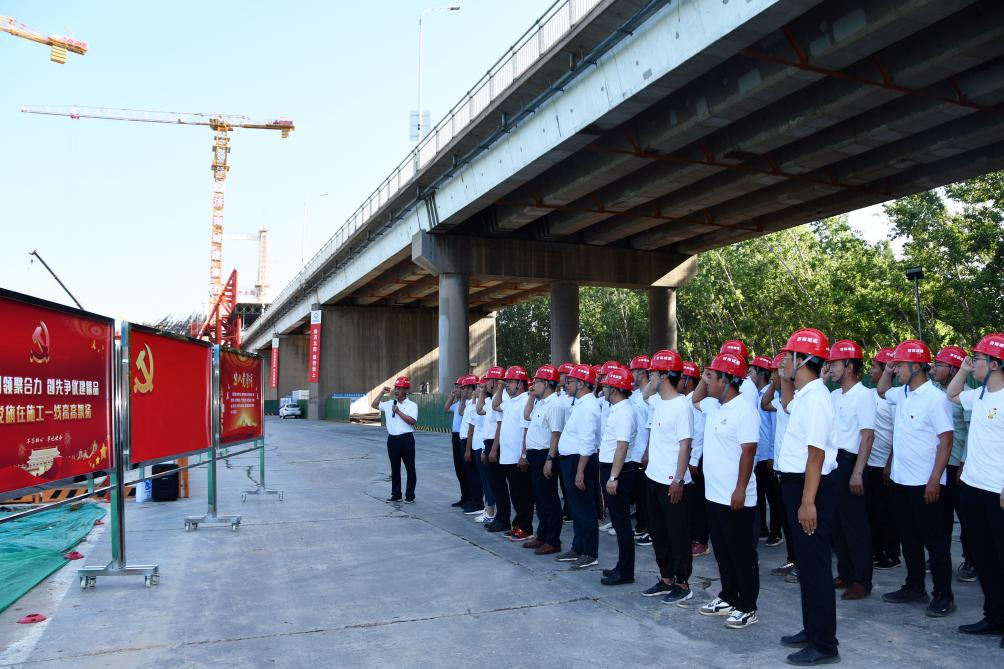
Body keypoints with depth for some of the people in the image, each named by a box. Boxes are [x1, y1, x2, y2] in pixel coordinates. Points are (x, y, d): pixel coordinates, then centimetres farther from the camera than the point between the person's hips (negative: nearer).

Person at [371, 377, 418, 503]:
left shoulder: (412, 405, -4)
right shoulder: (389, 404, 10)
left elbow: (412, 421, -16)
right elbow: (374, 405, 15)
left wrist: (398, 412, -15)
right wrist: (382, 393, 6)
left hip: (406, 439, -4)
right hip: (392, 439, 5)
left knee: (410, 468, 2)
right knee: (394, 469, 11)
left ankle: (410, 495, 10)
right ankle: (396, 494, 20)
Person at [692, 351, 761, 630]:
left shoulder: (744, 409, -17)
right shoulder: (714, 406, 9)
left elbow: (748, 451, -21)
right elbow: (695, 400, 31)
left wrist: (740, 489, -23)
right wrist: (704, 379, 14)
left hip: (736, 498, -9)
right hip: (714, 494, 9)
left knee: (742, 553, 3)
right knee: (722, 551, 17)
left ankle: (747, 607, 13)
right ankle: (728, 598, 29)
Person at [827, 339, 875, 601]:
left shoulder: (863, 395, -11)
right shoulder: (833, 395, 12)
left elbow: (868, 435, -17)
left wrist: (857, 472, -21)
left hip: (849, 462, -8)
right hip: (831, 462, 8)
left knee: (855, 524, -1)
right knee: (837, 522, 13)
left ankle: (862, 581, 9)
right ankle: (845, 574, 24)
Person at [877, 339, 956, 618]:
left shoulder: (935, 398, -15)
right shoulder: (902, 394, 8)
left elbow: (946, 440, -17)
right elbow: (882, 390, 32)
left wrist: (935, 480, -21)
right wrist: (887, 370, 13)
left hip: (925, 483, -8)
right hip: (900, 480, 8)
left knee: (933, 539, 2)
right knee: (908, 537, 16)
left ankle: (943, 595, 12)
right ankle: (914, 586, 27)